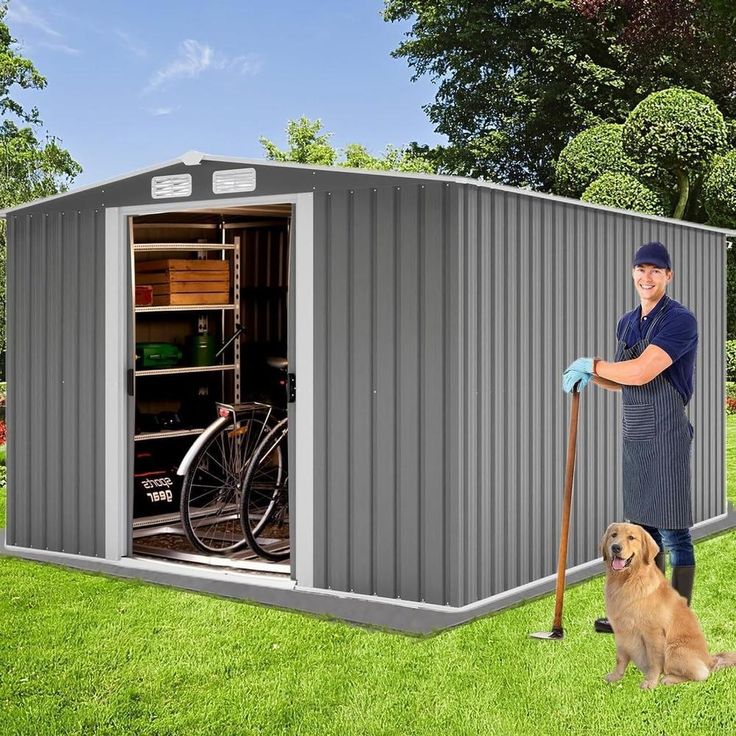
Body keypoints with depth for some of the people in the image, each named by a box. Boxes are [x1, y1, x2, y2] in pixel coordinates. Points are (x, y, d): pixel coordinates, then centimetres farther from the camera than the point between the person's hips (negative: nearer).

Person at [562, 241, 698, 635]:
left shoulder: (679, 319, -13)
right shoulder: (626, 323, 12)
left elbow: (641, 372, -24)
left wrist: (594, 364, -9)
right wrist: (589, 376, 0)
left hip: (666, 436, -8)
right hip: (634, 437, 8)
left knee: (673, 531, -4)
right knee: (642, 527, 14)